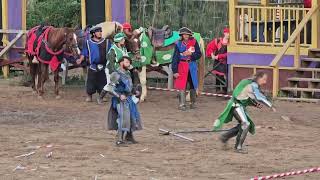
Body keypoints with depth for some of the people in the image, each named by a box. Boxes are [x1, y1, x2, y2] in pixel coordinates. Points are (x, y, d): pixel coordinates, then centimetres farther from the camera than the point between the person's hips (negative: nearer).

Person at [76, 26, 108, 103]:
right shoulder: (89, 42, 2)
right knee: (91, 82, 0)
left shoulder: (105, 42, 6)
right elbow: (84, 53, 5)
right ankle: (89, 96, 14)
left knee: (102, 82, 4)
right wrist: (80, 60, -9)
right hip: (93, 66, -2)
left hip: (103, 66, 2)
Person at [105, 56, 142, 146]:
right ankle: (119, 140, -10)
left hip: (129, 99, 9)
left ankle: (129, 137, 32)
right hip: (121, 100, -9)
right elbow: (110, 88, -20)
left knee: (132, 118, 16)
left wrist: (135, 91, 9)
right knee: (123, 118, -14)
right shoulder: (116, 74, -16)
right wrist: (119, 95, -24)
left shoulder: (127, 73, 11)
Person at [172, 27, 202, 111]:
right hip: (182, 65, -2)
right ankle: (182, 104, -4)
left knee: (193, 85, 10)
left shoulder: (194, 42, 0)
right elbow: (175, 58, -3)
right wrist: (175, 71, -7)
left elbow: (199, 54, 0)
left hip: (192, 66, 2)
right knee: (182, 86, -7)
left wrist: (191, 54, -18)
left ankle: (193, 103, 23)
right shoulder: (178, 44, -3)